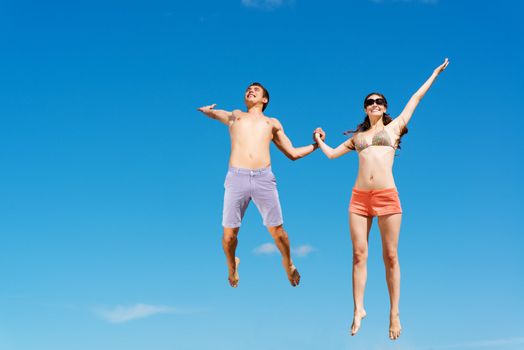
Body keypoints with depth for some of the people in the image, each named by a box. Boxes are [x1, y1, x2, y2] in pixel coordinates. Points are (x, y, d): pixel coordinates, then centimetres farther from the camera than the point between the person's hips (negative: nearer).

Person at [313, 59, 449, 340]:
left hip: (387, 196, -2)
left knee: (390, 256, -1)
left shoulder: (394, 126, 15)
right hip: (359, 197, 2)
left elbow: (416, 98, 20)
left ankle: (395, 314, 4)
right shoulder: (357, 136, 20)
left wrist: (435, 73, 26)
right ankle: (358, 310, 6)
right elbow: (332, 154, 30)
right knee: (359, 254, 0)